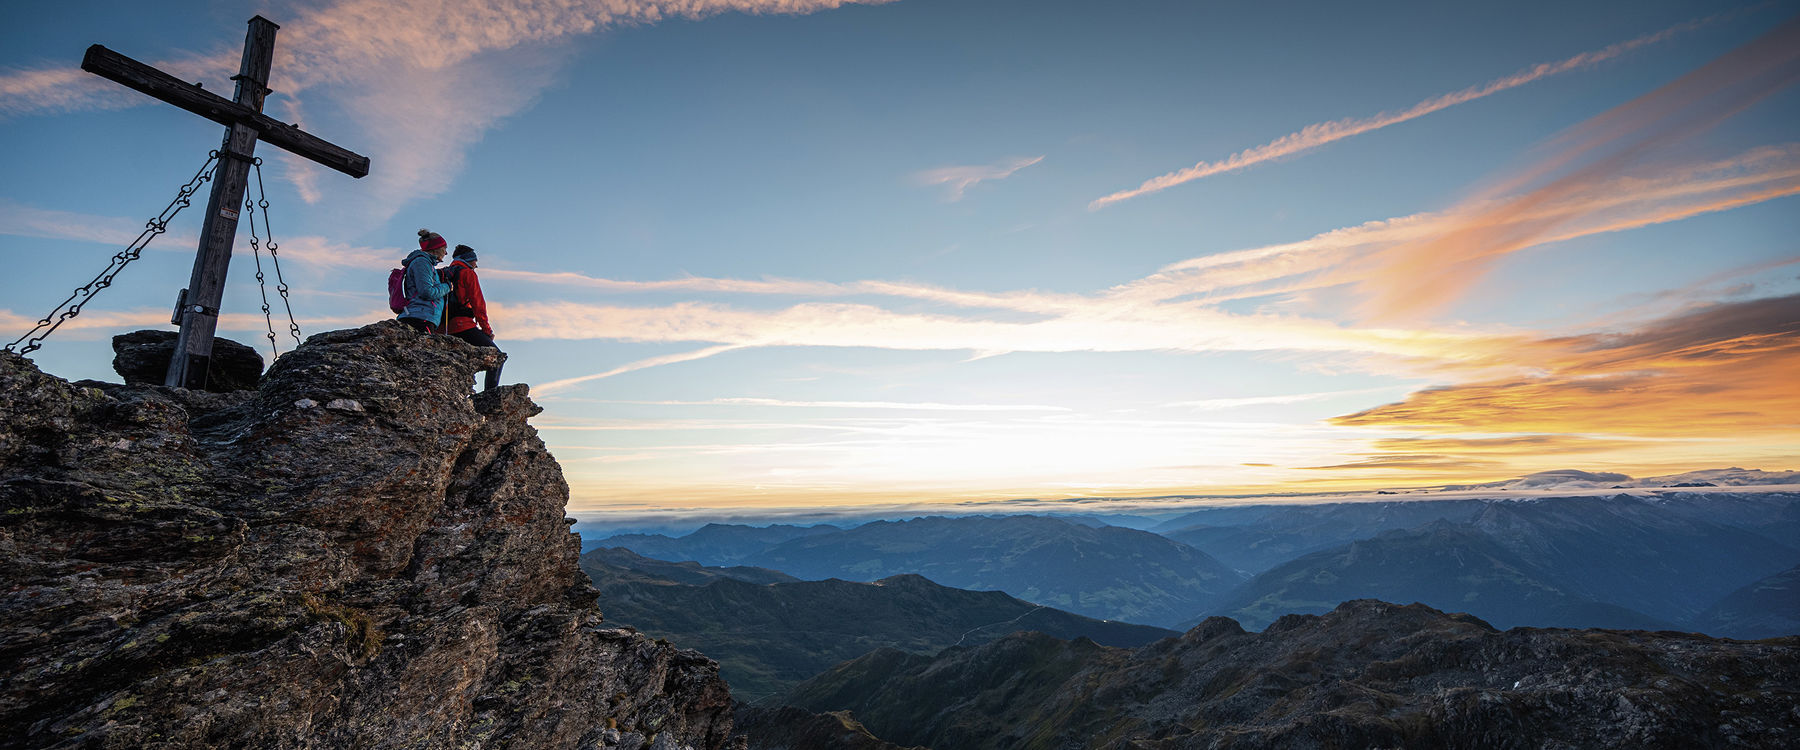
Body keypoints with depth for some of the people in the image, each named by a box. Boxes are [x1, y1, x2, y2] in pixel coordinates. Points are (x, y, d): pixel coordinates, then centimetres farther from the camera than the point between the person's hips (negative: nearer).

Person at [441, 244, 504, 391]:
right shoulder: (468, 273, 1)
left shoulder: (445, 274, 24)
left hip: (448, 329, 8)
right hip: (464, 325, -8)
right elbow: (478, 303, -6)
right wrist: (487, 329, 0)